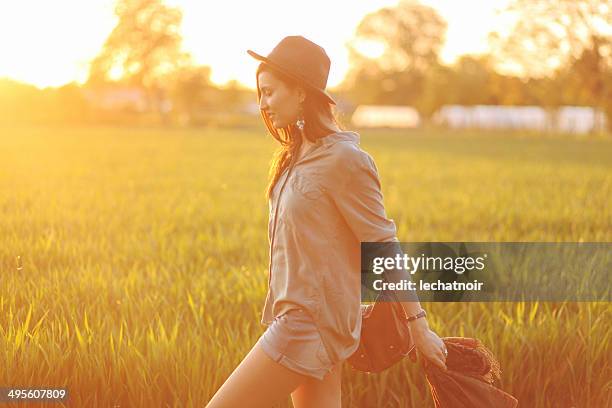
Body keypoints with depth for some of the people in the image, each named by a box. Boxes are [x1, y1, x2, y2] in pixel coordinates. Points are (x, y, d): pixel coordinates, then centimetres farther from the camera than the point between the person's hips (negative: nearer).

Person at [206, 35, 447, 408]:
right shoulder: (297, 157, 13)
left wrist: (419, 327, -9)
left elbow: (383, 246, -13)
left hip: (312, 323, -9)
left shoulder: (343, 160, -14)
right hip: (297, 318, 9)